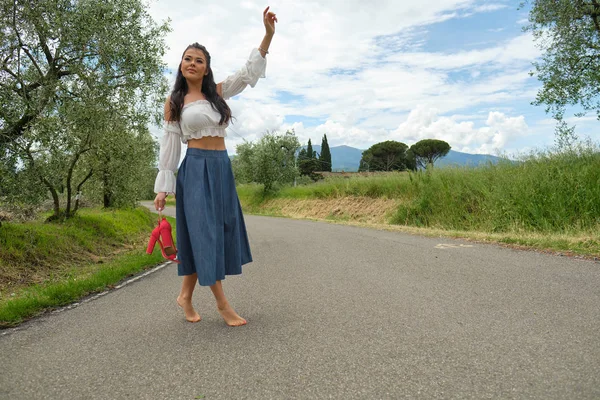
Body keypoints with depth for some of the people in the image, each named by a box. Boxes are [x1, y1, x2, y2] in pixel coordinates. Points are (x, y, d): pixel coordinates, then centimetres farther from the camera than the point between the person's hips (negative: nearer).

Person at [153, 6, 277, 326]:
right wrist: (163, 187, -2)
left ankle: (185, 296, 22)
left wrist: (268, 34, -2)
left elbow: (249, 72, 8)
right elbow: (169, 144, 2)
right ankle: (222, 303, 3)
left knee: (219, 232, 7)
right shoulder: (173, 102, 4)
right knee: (203, 233, -7)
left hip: (222, 168, 5)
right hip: (195, 170, -4)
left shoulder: (218, 92, 12)